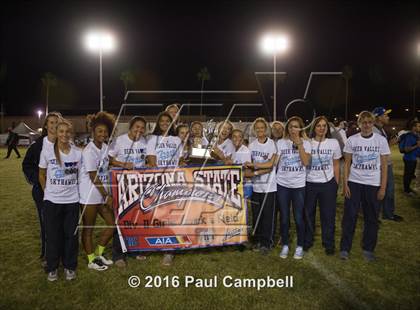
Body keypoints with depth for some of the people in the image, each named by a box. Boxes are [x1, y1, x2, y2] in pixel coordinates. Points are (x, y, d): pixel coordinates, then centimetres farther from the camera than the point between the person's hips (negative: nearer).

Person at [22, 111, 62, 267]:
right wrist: (36, 179, -6)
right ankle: (46, 255, 22)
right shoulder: (38, 144, -2)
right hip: (43, 191, 0)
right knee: (45, 223, 7)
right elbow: (27, 165, 5)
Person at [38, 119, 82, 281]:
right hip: (52, 201, -1)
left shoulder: (77, 153, -4)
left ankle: (69, 266, 27)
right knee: (53, 235, 9)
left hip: (72, 200, 1)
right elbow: (42, 176, 5)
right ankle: (52, 267, 28)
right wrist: (49, 191, 8)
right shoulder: (46, 151, -7)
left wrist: (73, 189, 6)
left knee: (71, 234, 9)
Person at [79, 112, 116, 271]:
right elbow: (93, 177, -18)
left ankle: (98, 254, 30)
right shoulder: (89, 151, -17)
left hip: (103, 194, 8)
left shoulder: (105, 147, 5)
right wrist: (107, 196, -16)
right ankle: (91, 260, 25)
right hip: (89, 196, -8)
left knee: (112, 224, 11)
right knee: (88, 229, 8)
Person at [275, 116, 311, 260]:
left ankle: (300, 247, 22)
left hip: (299, 185, -1)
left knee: (298, 218, 4)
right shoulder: (280, 142, 2)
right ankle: (285, 245, 24)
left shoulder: (305, 143, 1)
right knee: (284, 217, 9)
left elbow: (306, 162, -13)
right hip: (282, 184, 1)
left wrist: (299, 144, -14)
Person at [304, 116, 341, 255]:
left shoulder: (334, 143, 0)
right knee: (308, 214, 10)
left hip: (328, 184, 1)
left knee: (328, 215, 7)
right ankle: (307, 240, 27)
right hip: (309, 183, 0)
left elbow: (336, 165, 6)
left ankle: (329, 244, 23)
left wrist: (337, 183, 6)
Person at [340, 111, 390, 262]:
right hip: (353, 183, 0)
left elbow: (384, 166, 1)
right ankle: (345, 248, 14)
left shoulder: (381, 140, 0)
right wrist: (345, 184, -4)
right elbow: (347, 163, 3)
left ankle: (368, 249, 24)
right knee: (349, 216, 2)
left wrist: (383, 187, -4)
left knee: (372, 218, 8)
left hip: (373, 184, 0)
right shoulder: (352, 140, 0)